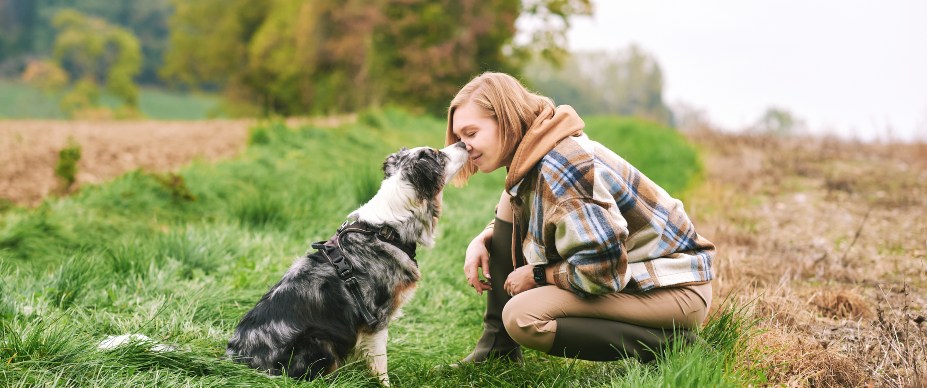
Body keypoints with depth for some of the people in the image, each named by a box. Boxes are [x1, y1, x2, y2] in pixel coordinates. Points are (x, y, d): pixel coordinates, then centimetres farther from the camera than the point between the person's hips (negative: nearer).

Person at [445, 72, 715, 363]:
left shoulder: (558, 167, -25)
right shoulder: (527, 159, 4)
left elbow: (601, 271, -29)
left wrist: (537, 275, -12)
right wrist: (482, 240, 3)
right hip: (626, 267, 10)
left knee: (521, 317, -25)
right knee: (512, 203, 3)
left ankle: (665, 342, -12)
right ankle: (497, 349, 7)